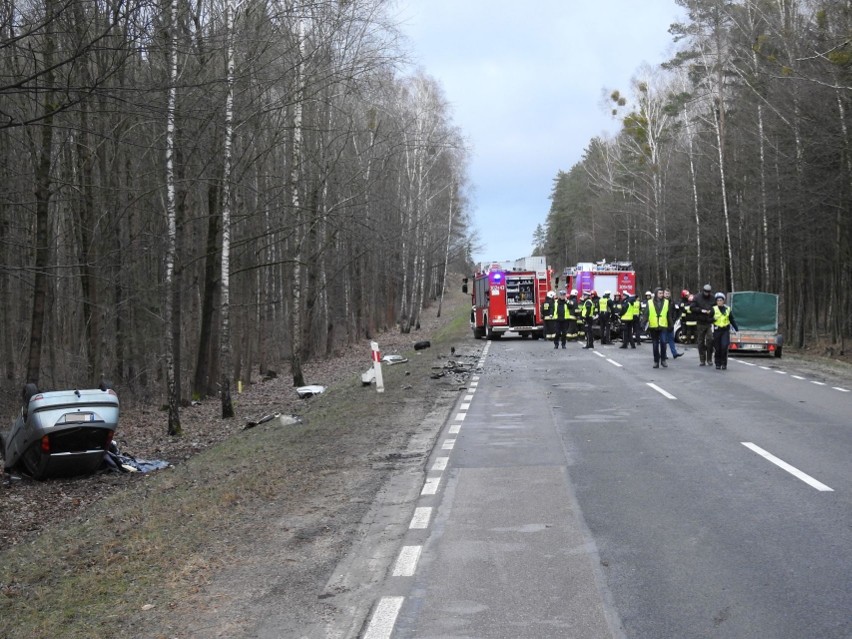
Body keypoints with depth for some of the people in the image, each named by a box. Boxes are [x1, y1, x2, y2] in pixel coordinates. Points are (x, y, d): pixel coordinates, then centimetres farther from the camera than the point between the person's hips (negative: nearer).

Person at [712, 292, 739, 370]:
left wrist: (737, 329, 12)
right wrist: (713, 319, -20)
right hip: (717, 330, -1)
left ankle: (724, 364, -3)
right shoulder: (714, 309, 1)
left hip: (725, 330, 1)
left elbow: (732, 320, 15)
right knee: (717, 349, 2)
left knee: (724, 347, -12)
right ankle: (718, 364, 15)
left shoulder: (727, 309, 7)